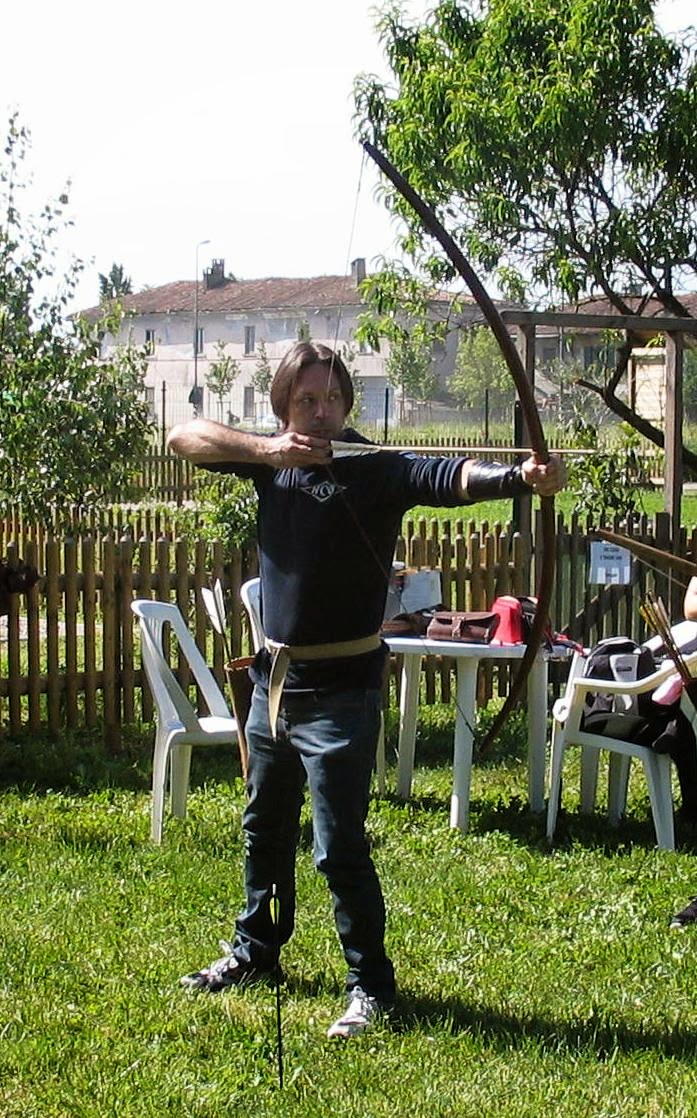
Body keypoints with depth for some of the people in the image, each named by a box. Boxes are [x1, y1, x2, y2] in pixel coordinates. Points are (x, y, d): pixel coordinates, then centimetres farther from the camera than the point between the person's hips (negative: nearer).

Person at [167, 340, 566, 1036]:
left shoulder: (375, 469, -16)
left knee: (339, 847, -6)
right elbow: (185, 436, -2)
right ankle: (254, 949, 41)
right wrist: (262, 449, -19)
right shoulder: (271, 460, 2)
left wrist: (522, 477, -52)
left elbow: (453, 478, -32)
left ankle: (370, 984, 8)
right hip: (273, 677, 7)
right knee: (265, 827, 23)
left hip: (339, 689, -7)